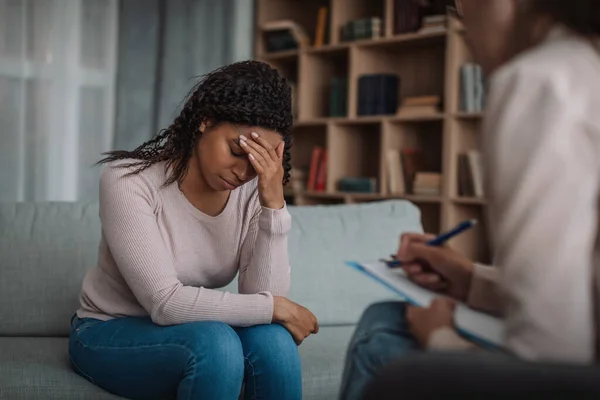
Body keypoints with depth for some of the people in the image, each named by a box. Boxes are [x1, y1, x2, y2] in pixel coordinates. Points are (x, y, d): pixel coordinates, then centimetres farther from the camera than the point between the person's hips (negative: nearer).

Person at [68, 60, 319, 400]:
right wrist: (277, 308, -24)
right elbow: (165, 302, -29)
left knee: (271, 339, -27)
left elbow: (264, 296, -18)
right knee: (215, 341, -32)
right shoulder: (129, 179, -22)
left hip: (194, 329, 4)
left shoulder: (254, 190, -11)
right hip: (111, 333, -3)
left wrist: (274, 204, -29)